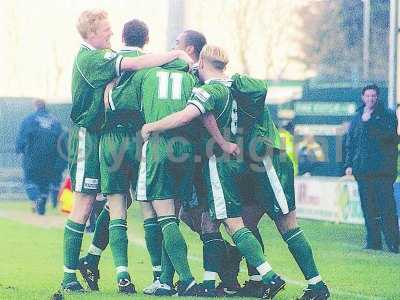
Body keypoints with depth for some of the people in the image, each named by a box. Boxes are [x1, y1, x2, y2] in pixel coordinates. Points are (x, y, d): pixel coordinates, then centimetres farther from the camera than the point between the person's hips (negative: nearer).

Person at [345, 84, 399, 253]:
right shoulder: (357, 117, 16)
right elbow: (350, 142, 19)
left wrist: (370, 121, -16)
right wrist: (349, 164, 10)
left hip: (383, 169, -5)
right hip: (363, 169, 5)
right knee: (368, 208, 5)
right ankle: (373, 242, 9)